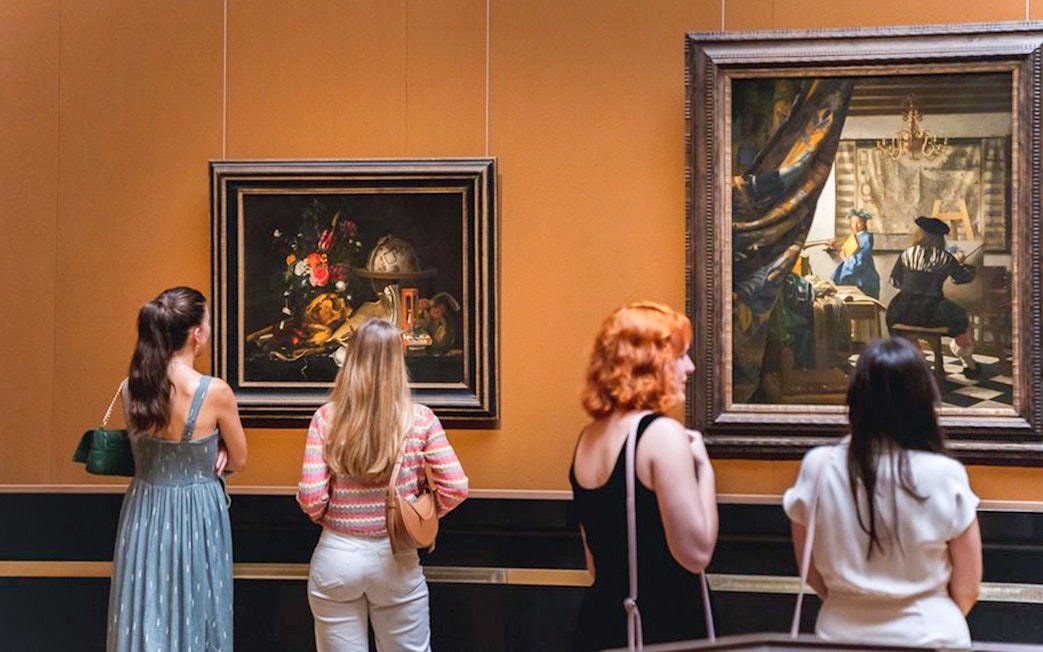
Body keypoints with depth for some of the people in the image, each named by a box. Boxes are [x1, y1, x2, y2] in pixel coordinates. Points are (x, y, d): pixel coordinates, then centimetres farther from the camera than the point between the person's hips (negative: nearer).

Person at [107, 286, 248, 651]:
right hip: (196, 516, -4)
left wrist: (197, 454, 3)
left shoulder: (131, 389, -5)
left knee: (143, 619, 13)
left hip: (143, 511, 4)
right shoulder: (215, 392, -18)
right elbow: (238, 461, -4)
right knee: (193, 618, 10)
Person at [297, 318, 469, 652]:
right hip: (396, 561, 0)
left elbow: (311, 498, -11)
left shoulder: (326, 418, -8)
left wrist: (329, 519, 10)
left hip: (337, 557, 1)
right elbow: (456, 488, -10)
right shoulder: (420, 419, -8)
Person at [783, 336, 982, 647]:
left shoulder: (817, 467, -10)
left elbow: (812, 574, 1)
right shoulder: (945, 476, -15)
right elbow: (966, 590, -5)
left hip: (840, 633, 2)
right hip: (929, 636, -1)